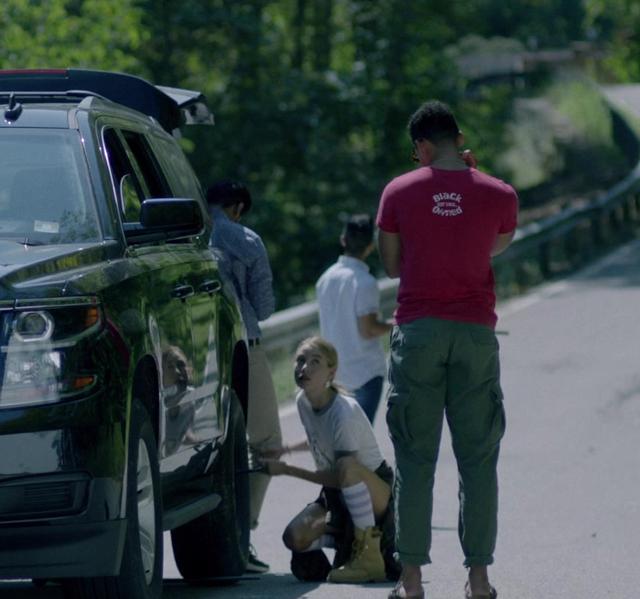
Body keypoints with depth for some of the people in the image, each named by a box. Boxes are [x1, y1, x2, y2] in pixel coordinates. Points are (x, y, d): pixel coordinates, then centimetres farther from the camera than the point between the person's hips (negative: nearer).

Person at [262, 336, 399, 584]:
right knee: (295, 538, -19)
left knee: (347, 466, -41)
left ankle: (369, 554, -31)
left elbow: (340, 476, -26)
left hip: (378, 491, -7)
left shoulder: (345, 412, -26)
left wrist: (287, 470, -23)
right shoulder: (302, 401, -3)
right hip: (336, 494, 7)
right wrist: (287, 449, 4)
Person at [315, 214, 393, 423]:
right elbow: (368, 329, -19)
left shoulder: (326, 278, 4)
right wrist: (393, 324, -3)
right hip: (366, 369, -6)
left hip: (336, 370, 6)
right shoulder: (365, 283, -17)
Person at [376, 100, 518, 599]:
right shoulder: (499, 195, 0)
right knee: (478, 459, 5)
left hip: (417, 331, 0)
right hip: (476, 333, 0)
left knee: (415, 460, 3)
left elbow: (392, 264, 7)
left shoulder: (399, 192, -1)